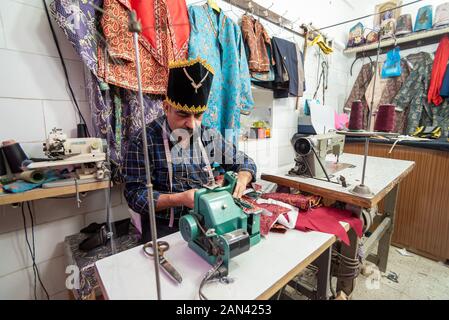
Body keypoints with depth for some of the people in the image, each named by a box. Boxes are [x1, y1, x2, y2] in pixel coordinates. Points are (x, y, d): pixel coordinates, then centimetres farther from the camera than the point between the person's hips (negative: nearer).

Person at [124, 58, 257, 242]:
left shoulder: (211, 137, 2)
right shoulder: (144, 141, -9)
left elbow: (245, 163, 11)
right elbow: (135, 195, -10)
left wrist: (242, 180, -11)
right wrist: (180, 199, -22)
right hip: (164, 227, -3)